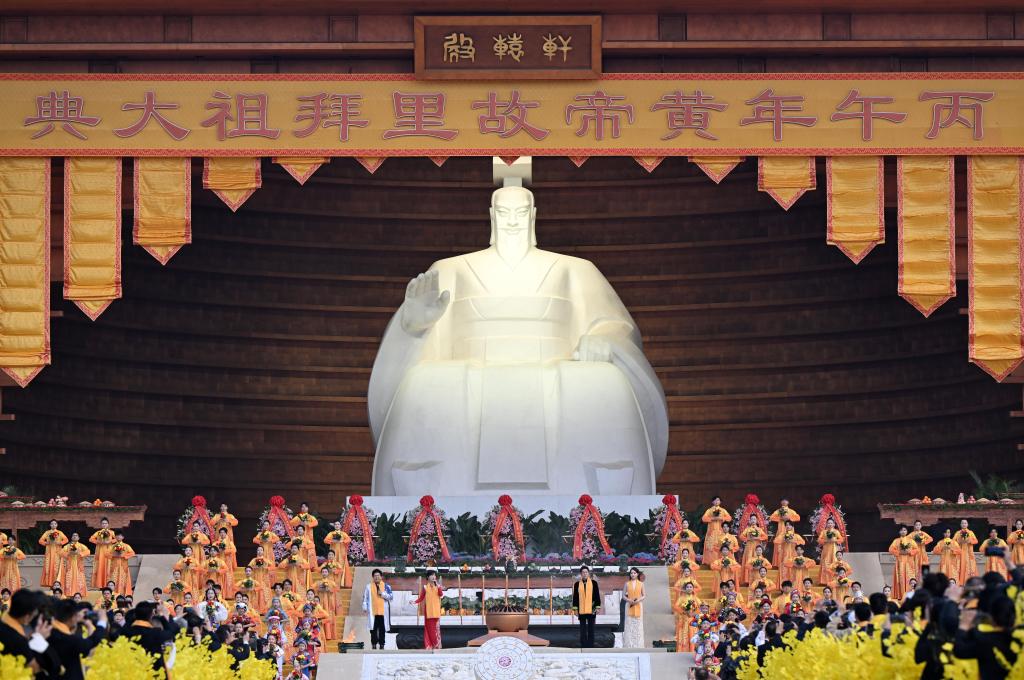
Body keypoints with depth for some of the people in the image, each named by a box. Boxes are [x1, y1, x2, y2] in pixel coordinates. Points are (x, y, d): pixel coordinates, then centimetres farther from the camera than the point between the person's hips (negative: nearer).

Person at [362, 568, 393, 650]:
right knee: (373, 628, -2)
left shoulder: (386, 586, 7)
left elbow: (391, 596, 1)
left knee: (382, 629, 1)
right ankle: (374, 644, 3)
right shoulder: (369, 586, 7)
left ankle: (381, 644, 7)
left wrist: (382, 594, -11)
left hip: (383, 612, 0)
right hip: (372, 612, 0)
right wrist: (365, 607, -1)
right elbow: (365, 597, 7)